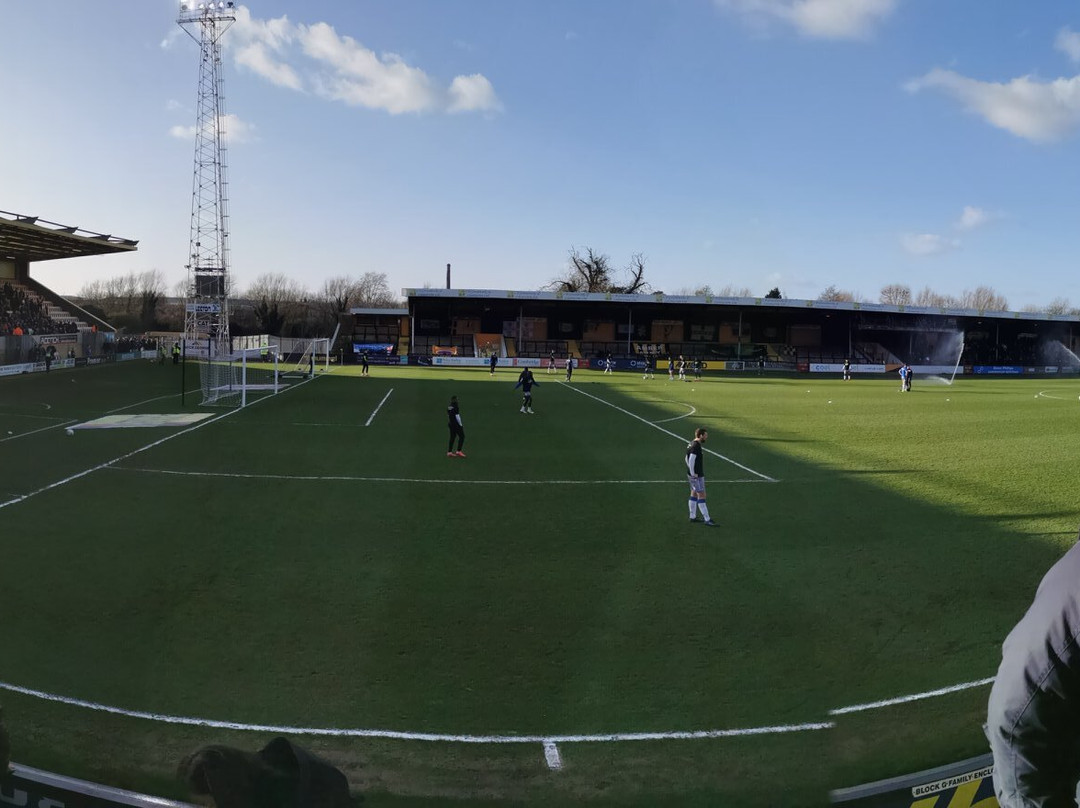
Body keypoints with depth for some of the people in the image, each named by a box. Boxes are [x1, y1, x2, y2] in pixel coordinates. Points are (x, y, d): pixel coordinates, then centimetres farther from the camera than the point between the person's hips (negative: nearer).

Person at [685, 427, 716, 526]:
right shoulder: (696, 446, -20)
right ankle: (707, 520, -4)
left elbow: (687, 458, 18)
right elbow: (691, 460, -27)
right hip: (697, 476, -10)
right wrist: (693, 473, -19)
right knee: (701, 496, -7)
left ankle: (692, 516, 22)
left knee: (694, 494, 16)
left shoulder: (691, 444, 10)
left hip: (692, 474, 10)